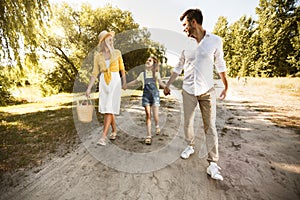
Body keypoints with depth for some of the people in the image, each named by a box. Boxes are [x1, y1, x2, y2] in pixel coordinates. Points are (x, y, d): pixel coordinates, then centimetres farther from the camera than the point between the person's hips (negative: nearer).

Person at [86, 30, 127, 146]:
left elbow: (122, 68, 13)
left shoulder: (117, 53, 6)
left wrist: (124, 81, 8)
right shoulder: (97, 56, 8)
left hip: (115, 81, -2)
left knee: (109, 108, -10)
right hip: (103, 82, 3)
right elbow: (95, 73, 6)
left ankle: (103, 137, -7)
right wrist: (89, 87, -2)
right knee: (106, 108, 5)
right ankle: (114, 130, 27)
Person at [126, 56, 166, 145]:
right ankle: (148, 136, 5)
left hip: (155, 95, -1)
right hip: (146, 95, 1)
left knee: (155, 116, -4)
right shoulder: (143, 74, 12)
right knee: (148, 115, -3)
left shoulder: (156, 73, 8)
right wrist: (125, 85, 23)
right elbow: (135, 81, 21)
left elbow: (161, 83, -6)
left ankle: (157, 126, 31)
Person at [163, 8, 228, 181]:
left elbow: (220, 65, 7)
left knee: (210, 127, -1)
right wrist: (168, 85, 11)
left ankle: (213, 163, 9)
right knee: (188, 123, 10)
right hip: (188, 90, 3)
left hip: (207, 91, -2)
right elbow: (179, 67, 11)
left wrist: (226, 86, 9)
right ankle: (190, 146, 35)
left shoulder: (216, 41, -2)